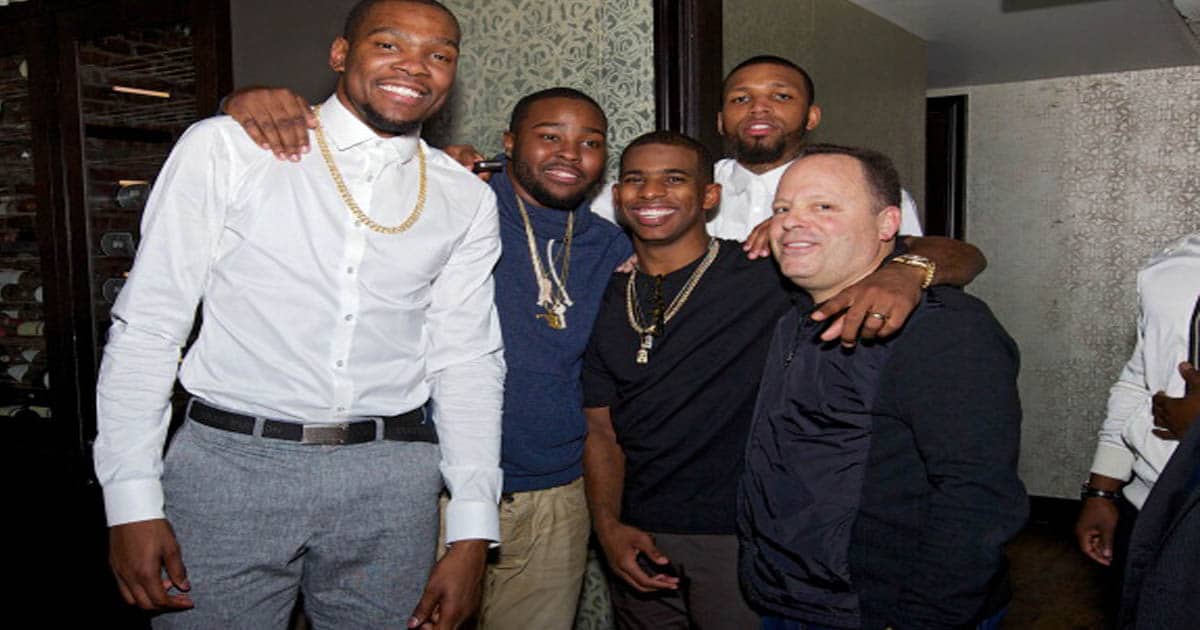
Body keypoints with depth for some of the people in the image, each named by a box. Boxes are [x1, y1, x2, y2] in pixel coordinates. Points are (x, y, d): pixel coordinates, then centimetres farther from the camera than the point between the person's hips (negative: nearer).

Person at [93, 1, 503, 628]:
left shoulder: (466, 198, 6)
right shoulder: (225, 148, -2)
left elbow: (466, 362, 5)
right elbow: (146, 326, -1)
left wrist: (471, 535, 1)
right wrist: (133, 502, -6)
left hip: (391, 481, 2)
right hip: (231, 460, -2)